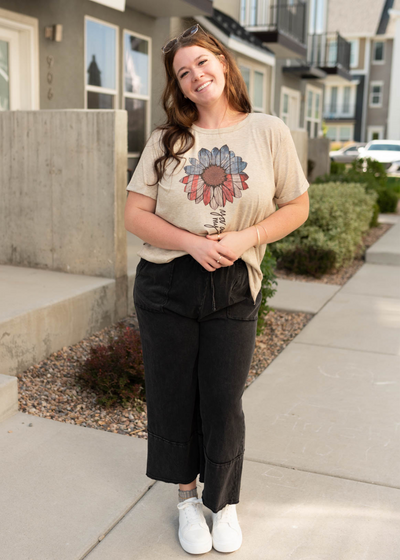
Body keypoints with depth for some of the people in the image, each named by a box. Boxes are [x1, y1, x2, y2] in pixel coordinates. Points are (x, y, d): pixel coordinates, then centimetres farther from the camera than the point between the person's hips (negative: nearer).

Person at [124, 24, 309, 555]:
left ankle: (224, 502, 33)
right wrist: (193, 243, -16)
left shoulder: (268, 132, 0)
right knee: (173, 397, 11)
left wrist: (247, 238, -13)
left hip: (235, 291, -1)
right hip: (165, 287, 1)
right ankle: (188, 496, 35)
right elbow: (136, 215, -1)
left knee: (223, 402, 7)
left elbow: (297, 206, 4)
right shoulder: (166, 140, 2)